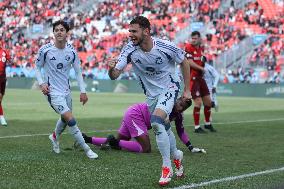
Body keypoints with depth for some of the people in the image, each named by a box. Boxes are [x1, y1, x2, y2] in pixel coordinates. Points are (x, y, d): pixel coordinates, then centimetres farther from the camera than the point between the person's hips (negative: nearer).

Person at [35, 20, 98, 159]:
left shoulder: (72, 51, -4)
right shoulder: (45, 50, -12)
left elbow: (78, 71, 6)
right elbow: (37, 67, 2)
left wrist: (83, 91, 2)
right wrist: (41, 83, -13)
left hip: (66, 91, 5)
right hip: (52, 91, -5)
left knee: (65, 119, 21)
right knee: (71, 120, -17)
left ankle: (55, 137, 53)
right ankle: (87, 150, -8)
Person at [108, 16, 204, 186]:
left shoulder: (165, 47, -24)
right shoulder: (130, 49, -17)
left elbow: (184, 62, -5)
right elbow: (114, 75, -20)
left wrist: (187, 90, -2)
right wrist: (111, 68, -44)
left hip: (169, 88, -5)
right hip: (151, 94, 5)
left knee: (156, 122, -26)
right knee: (162, 128, 15)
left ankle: (167, 168, -15)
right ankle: (176, 155, 45)